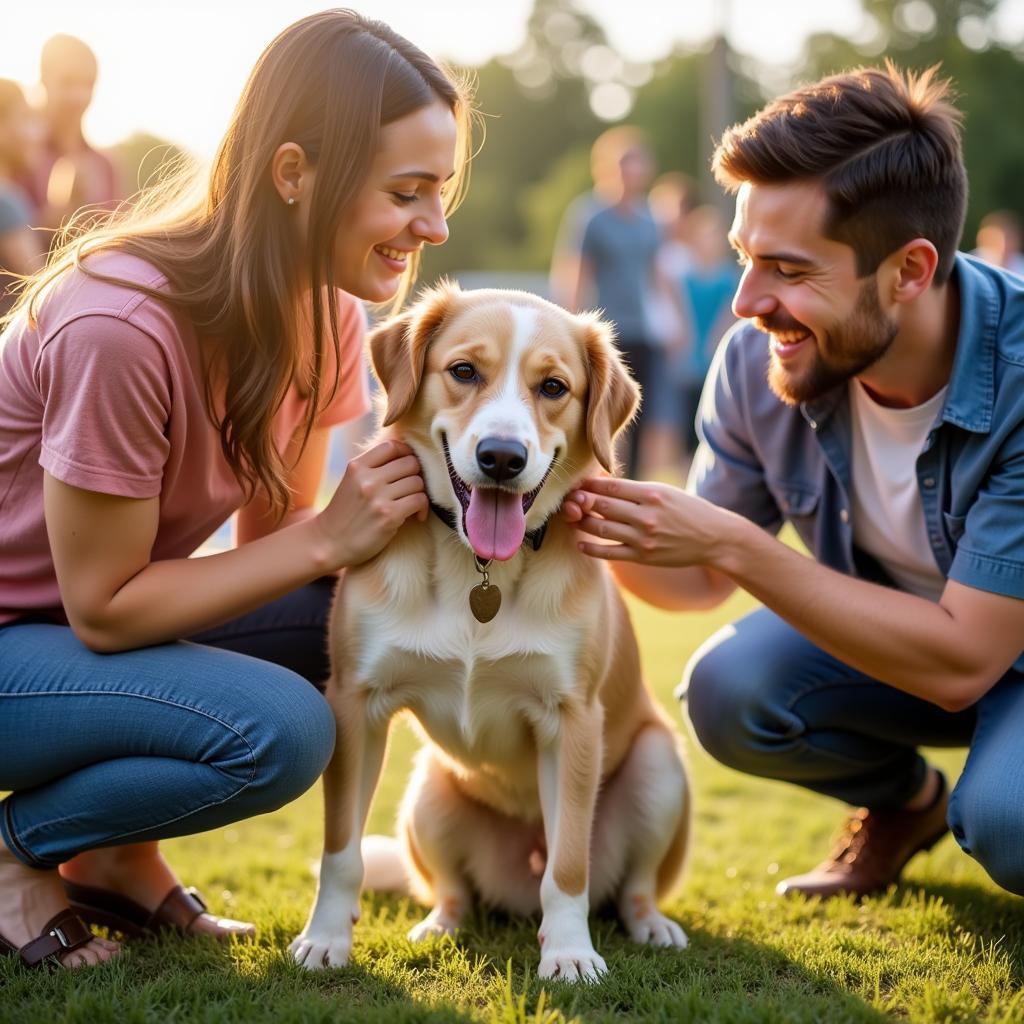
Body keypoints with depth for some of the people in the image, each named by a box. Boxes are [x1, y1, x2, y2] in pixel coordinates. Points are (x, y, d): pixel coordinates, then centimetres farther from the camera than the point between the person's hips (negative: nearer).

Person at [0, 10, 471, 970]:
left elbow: (271, 539, -2)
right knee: (277, 729, -28)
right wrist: (327, 538, -26)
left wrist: (403, 513, -21)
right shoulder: (122, 323, -31)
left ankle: (116, 853, 4)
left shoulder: (320, 308, -7)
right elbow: (102, 609, -24)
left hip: (95, 616, 8)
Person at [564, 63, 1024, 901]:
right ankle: (906, 803, 8)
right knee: (729, 688, -23)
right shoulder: (757, 363, -17)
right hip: (889, 624, 5)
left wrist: (733, 545, -37)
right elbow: (701, 580, -4)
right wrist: (603, 522, -27)